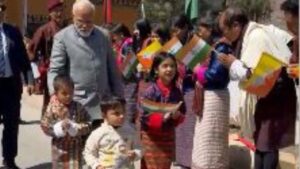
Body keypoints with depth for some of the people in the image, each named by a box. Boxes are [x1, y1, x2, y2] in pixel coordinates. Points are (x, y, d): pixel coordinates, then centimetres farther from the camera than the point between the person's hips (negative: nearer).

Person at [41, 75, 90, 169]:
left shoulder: (78, 108, -6)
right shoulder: (52, 108, -10)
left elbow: (87, 126, -4)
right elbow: (44, 126, -10)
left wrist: (74, 127, -21)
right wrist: (59, 127, -23)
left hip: (75, 147, 0)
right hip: (60, 147, 0)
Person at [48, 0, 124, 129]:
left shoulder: (104, 35, 9)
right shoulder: (62, 37, -3)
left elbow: (113, 70, 13)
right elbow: (54, 71, -8)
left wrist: (119, 98, 12)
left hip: (104, 105, 4)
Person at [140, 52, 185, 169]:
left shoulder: (176, 92, 0)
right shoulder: (151, 91, -15)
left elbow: (182, 113, 7)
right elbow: (144, 116, -17)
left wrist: (177, 116, -14)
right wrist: (162, 117, -27)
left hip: (169, 135, 5)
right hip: (151, 136, -5)